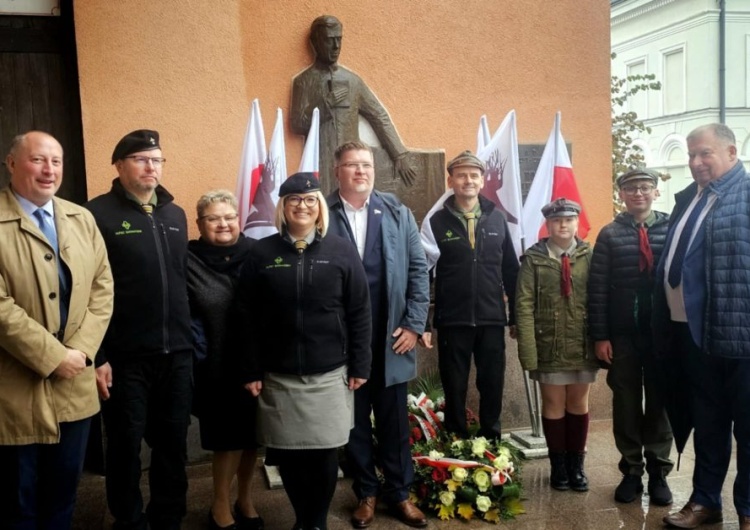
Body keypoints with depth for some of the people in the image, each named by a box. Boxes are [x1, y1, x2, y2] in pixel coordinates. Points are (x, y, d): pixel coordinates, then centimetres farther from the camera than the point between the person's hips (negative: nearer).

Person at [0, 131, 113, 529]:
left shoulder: (82, 219, 8)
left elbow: (102, 288, 5)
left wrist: (80, 349, -8)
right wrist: (53, 356, -17)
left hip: (75, 385, 5)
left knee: (64, 495, 19)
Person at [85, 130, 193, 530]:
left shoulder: (175, 214, 12)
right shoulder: (98, 214, -6)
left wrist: (190, 337, 12)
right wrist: (96, 356, -11)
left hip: (176, 354, 5)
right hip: (125, 357, -4)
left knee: (173, 443, 12)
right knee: (126, 445, 9)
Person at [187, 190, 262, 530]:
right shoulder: (188, 260, -5)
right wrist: (198, 351, -6)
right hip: (216, 368, -2)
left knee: (251, 435, 13)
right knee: (229, 437, 5)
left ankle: (245, 498, 33)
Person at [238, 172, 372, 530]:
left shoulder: (341, 251, 0)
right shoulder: (262, 253, 1)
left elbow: (359, 313, 0)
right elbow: (247, 318, 1)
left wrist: (359, 366, -4)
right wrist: (252, 372, -2)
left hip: (330, 374, 0)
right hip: (278, 375, 1)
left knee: (325, 453, 6)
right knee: (288, 453, 8)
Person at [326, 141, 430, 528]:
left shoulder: (397, 213, 3)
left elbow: (418, 269, 3)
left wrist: (414, 324, -2)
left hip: (391, 337, 2)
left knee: (394, 419, 12)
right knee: (354, 420, 12)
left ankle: (398, 492, 29)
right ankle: (366, 493, 30)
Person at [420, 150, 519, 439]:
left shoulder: (497, 218, 6)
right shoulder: (437, 222, -2)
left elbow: (511, 270, 8)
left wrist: (517, 315, 6)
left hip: (492, 319, 2)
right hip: (452, 320, -2)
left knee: (493, 385, 11)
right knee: (454, 387, 9)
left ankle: (491, 440, 28)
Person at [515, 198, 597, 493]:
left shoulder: (590, 256, 3)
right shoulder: (534, 258, -2)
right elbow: (524, 305, -7)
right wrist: (528, 350, -14)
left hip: (583, 346, 2)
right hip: (549, 347, -1)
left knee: (579, 404, 12)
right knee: (554, 404, 9)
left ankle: (576, 465, 26)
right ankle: (558, 465, 24)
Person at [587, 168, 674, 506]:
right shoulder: (610, 234, 1)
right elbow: (597, 288, -1)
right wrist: (599, 336, -6)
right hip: (622, 335, 0)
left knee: (660, 403, 9)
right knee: (626, 403, 8)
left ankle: (658, 473, 22)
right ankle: (631, 471, 21)